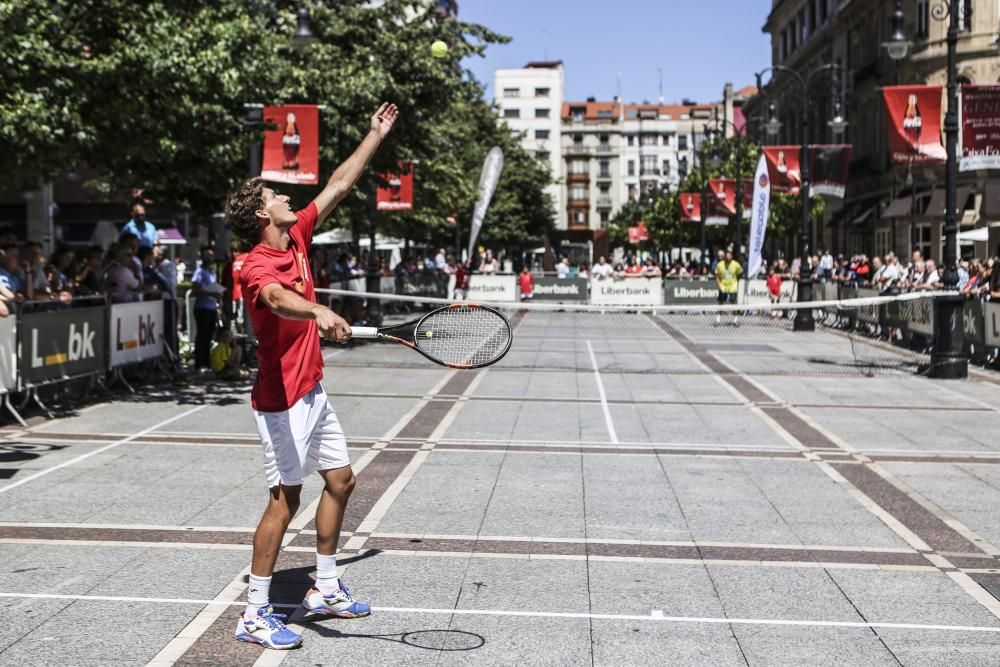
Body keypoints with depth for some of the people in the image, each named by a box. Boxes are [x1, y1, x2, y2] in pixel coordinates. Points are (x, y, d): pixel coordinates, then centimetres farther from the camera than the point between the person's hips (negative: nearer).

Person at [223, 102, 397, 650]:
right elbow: (278, 299, -44)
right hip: (282, 399, -10)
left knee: (340, 481, 15)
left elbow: (337, 186, 13)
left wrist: (375, 136, 17)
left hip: (312, 392, 10)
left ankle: (325, 590, 28)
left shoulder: (297, 238, 5)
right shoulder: (257, 267, -21)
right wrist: (319, 312, -64)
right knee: (285, 499, -6)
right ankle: (255, 615, 4)